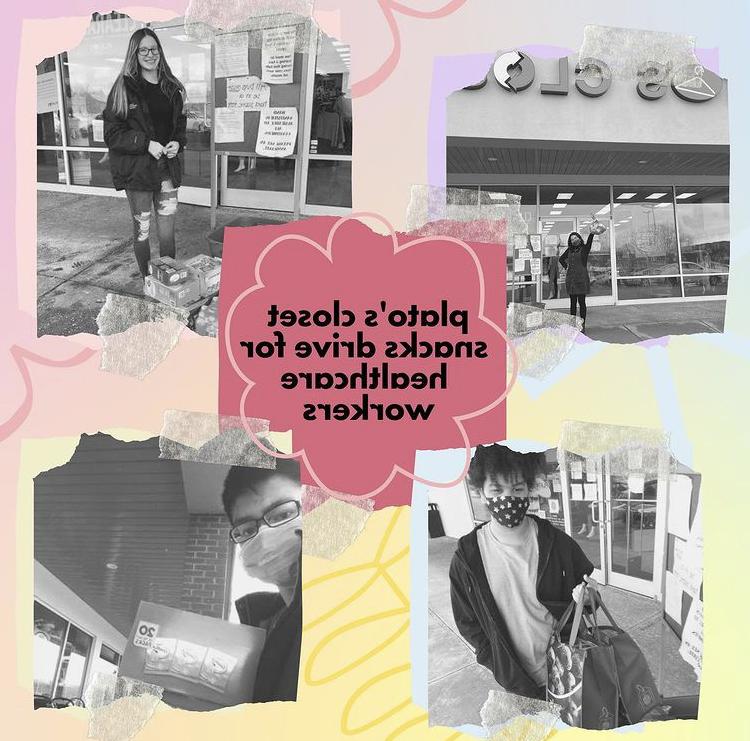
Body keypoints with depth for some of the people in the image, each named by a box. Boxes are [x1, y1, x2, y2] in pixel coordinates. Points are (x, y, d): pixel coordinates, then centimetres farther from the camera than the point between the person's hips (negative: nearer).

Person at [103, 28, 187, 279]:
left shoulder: (171, 87, 9)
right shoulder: (124, 88, -5)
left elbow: (180, 123, 21)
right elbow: (112, 133, -8)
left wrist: (177, 143, -1)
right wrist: (147, 144, -19)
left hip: (167, 166, 4)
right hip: (136, 168, -4)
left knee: (167, 225, 6)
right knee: (142, 227, 6)